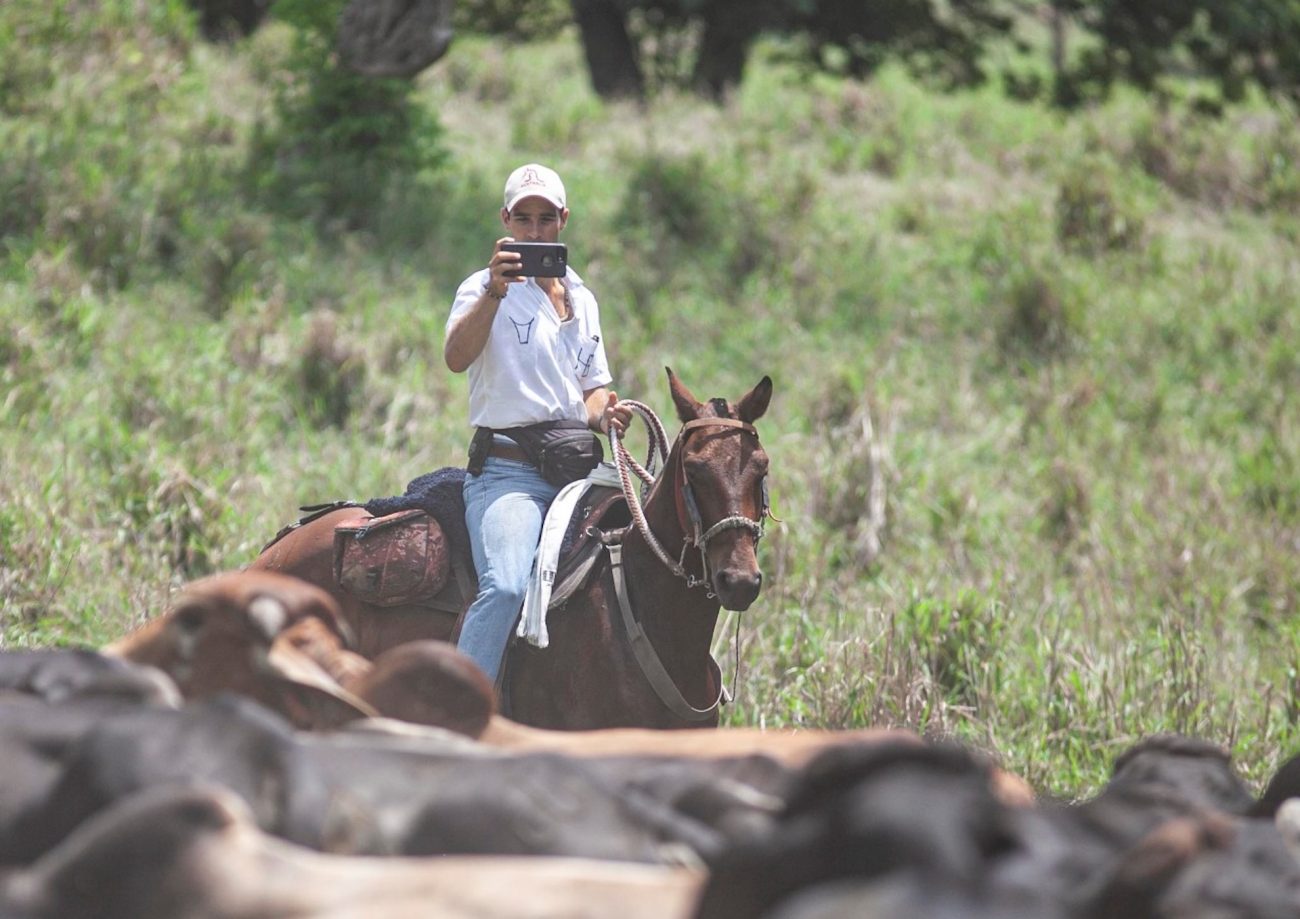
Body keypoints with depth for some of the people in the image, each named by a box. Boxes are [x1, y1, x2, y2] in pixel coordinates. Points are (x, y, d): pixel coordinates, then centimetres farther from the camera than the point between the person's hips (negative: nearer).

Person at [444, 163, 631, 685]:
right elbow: (456, 358, -19)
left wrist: (604, 415, 2)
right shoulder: (486, 289, 0)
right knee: (506, 585, -29)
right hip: (506, 472, -7)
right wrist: (495, 292, -33)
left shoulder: (581, 300, 19)